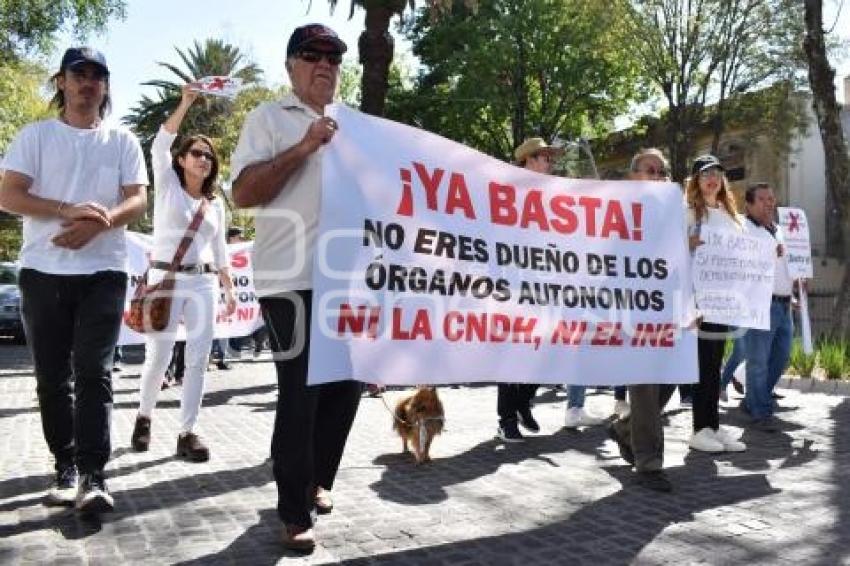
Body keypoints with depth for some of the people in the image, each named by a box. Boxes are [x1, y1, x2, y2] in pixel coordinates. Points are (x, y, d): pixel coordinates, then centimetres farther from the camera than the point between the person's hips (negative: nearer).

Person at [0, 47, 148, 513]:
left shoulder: (123, 142, 10)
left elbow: (137, 201, 1)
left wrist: (96, 224, -18)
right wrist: (69, 209, -18)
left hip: (104, 272, -1)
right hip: (43, 272, 1)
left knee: (94, 372, -8)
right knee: (52, 377, 5)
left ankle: (93, 476, -9)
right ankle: (66, 468, 16)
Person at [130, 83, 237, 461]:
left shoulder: (216, 204, 16)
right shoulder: (167, 185, 5)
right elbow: (160, 146, -11)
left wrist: (229, 289, 13)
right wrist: (185, 103, -20)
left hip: (204, 284, 4)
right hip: (166, 278, -4)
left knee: (198, 358, -3)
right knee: (158, 357, -3)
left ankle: (187, 432, 3)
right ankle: (144, 417, 23)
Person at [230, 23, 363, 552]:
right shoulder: (269, 118, 3)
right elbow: (243, 193, -8)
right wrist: (303, 148, -15)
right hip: (294, 280, -6)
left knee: (346, 385, 11)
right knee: (301, 393, -4)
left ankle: (317, 481, 31)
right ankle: (294, 513, 8)